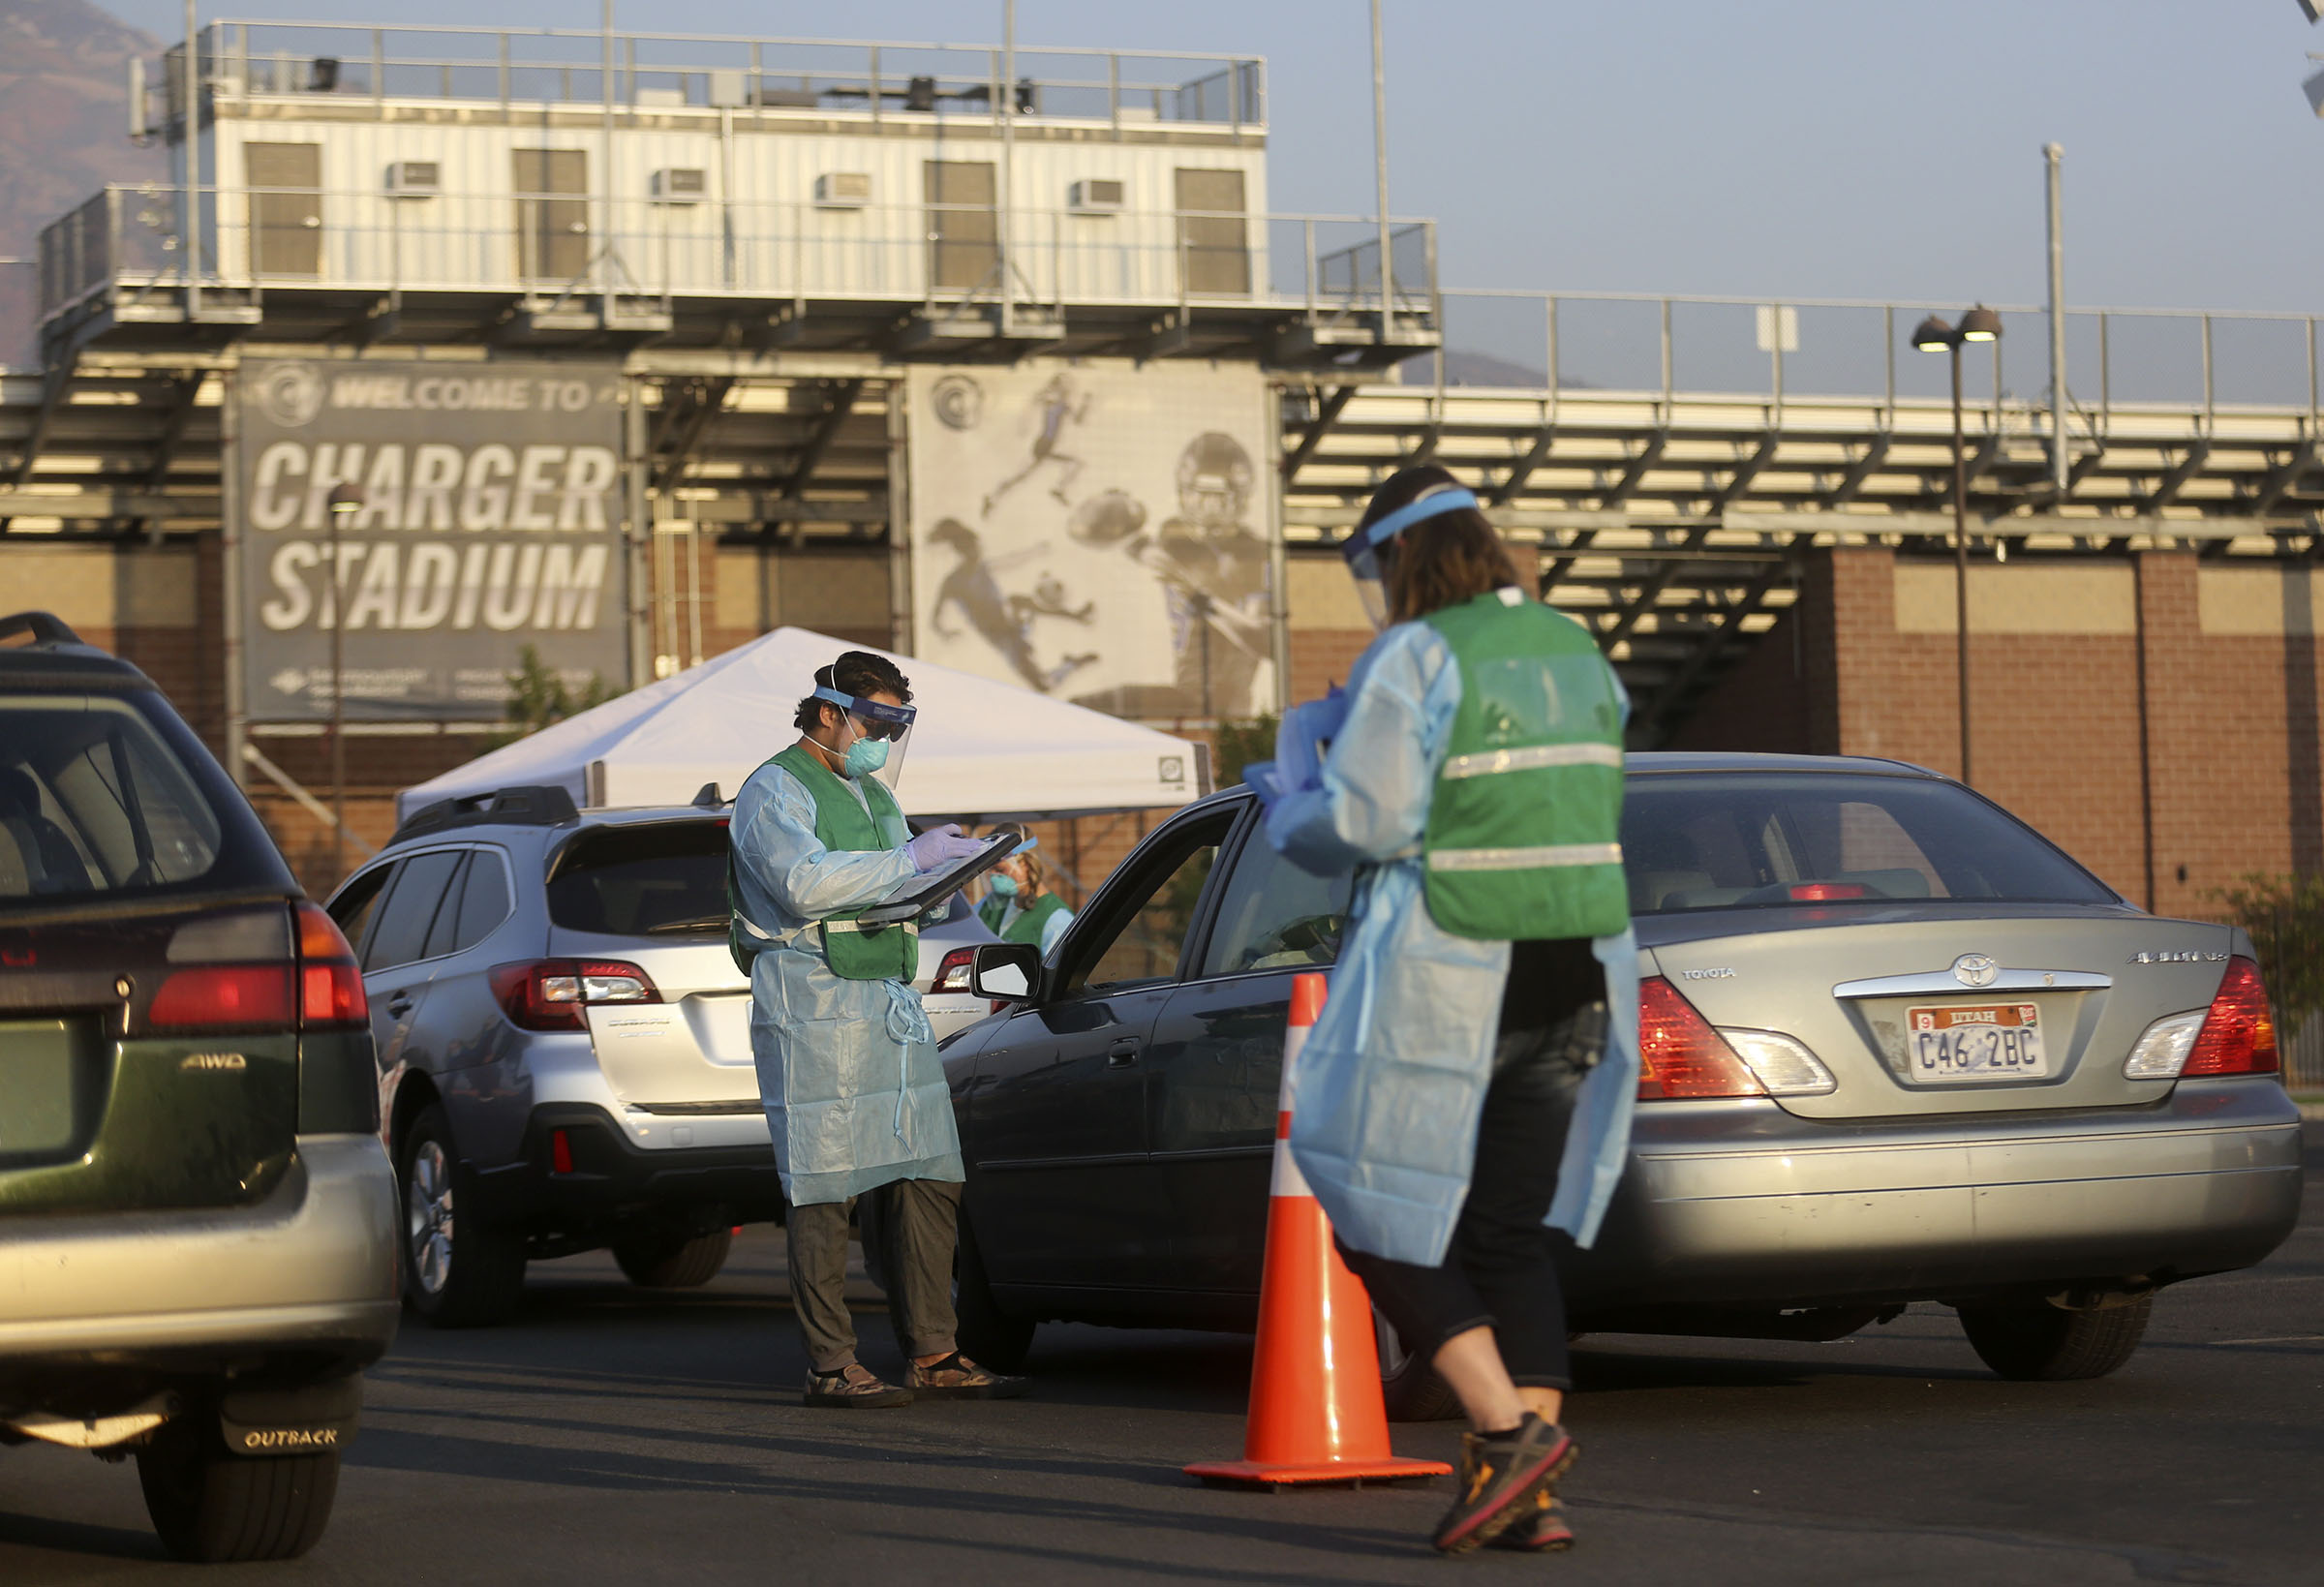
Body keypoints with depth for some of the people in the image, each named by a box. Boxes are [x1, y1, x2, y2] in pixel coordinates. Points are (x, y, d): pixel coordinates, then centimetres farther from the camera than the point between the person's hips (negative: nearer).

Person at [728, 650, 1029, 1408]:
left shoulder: (874, 794, 23)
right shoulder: (774, 792, -5)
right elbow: (805, 883, -22)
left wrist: (948, 868, 11)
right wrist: (908, 859, -20)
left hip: (893, 1004, 8)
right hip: (813, 1005, -8)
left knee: (929, 1178, 4)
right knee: (825, 1189, -8)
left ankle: (931, 1353, 8)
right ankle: (831, 1366, -6)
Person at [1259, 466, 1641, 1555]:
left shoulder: (1415, 662, -11)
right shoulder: (1576, 656, 12)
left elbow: (1360, 823, -16)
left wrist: (1285, 802, 5)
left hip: (1445, 987, -7)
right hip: (1576, 974, 7)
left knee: (1382, 1224, 6)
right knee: (1512, 1232, 11)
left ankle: (1507, 1428, -9)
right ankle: (1530, 1496, 5)